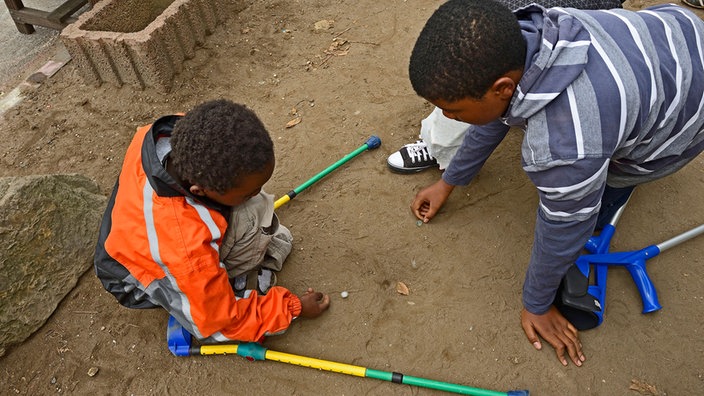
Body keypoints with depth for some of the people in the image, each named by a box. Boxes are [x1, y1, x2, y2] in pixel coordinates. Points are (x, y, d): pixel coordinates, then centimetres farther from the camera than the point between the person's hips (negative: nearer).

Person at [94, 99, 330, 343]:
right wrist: (292, 308, -11)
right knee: (254, 213, -27)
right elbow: (222, 321, -24)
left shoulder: (182, 133, -29)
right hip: (151, 277, -6)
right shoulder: (188, 248, -44)